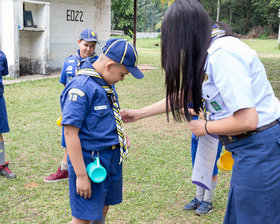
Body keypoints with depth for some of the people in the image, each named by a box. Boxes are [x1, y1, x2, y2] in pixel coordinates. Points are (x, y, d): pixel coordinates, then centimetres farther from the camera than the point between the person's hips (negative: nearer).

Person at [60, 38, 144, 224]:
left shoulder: (107, 83, 8)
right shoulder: (80, 88, -20)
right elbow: (70, 133, -22)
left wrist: (121, 136, 9)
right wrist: (81, 175, -22)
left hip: (112, 158, 8)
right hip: (89, 160, -8)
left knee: (103, 209, 18)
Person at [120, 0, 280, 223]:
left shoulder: (222, 53, -22)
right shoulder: (208, 52, 8)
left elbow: (246, 121, -26)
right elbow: (182, 95, 20)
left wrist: (205, 127, -8)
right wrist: (140, 113, 26)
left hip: (260, 147, -9)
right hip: (248, 149, 9)